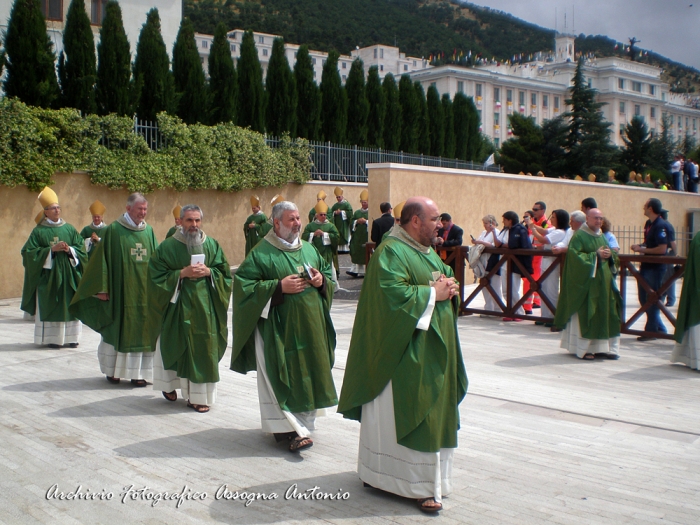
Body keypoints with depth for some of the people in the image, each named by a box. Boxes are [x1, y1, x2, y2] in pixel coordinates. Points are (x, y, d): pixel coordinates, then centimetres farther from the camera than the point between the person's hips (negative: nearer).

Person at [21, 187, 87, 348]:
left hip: (68, 274, 3)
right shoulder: (39, 231, 0)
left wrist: (69, 249, -12)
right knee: (51, 307, -3)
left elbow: (81, 248, 8)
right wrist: (51, 250, -15)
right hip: (48, 274, -3)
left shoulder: (70, 229, 9)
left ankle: (71, 337, 9)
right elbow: (29, 252, -7)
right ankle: (52, 339, 2)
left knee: (70, 305, 2)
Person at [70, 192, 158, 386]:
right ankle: (113, 370, 16)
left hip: (144, 291, 4)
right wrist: (102, 288, -9)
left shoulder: (149, 231, 7)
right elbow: (103, 259, -5)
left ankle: (138, 372, 10)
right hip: (120, 289, -4)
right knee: (117, 329, 3)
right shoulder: (113, 230, -5)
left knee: (141, 330, 4)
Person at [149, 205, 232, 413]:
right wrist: (182, 273, -15)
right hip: (177, 306, -2)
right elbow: (158, 276, -4)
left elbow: (225, 273, 8)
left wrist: (208, 272, -11)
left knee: (203, 349, 0)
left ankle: (200, 395, 8)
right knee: (176, 347, 5)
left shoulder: (212, 245, 6)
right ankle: (169, 384, 27)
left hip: (205, 307, 2)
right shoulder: (167, 247, -1)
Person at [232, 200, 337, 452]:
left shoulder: (309, 249, 13)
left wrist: (322, 280, -3)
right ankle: (290, 429, -3)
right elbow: (244, 284, -12)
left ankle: (303, 421, 24)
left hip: (311, 325, 6)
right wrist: (279, 286, -19)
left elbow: (328, 272, 21)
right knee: (283, 375, -6)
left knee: (308, 372, 10)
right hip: (280, 328, -6)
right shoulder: (262, 253, -6)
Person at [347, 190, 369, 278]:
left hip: (367, 236, -4)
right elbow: (351, 223, 13)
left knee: (367, 254, -6)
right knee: (357, 253, -1)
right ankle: (356, 270, -1)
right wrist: (357, 221, -6)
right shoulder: (357, 212, 17)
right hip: (357, 236, 4)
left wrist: (366, 221, -14)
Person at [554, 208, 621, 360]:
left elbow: (614, 256, 20)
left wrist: (609, 254, -3)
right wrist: (596, 255, -18)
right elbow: (575, 256, -17)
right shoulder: (579, 235, -6)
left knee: (605, 313, 5)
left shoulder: (601, 236, 17)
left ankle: (602, 347, 11)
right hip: (586, 281, -7)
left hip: (603, 281, 7)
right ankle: (584, 349, 1)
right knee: (585, 314, -6)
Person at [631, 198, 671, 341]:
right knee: (644, 299, 14)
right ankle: (660, 328, 24)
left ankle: (651, 331, 9)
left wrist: (642, 250, -17)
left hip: (656, 267, -9)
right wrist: (639, 246, 4)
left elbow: (662, 249, -23)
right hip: (646, 266, 9)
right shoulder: (648, 224, 11)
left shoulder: (661, 226, -17)